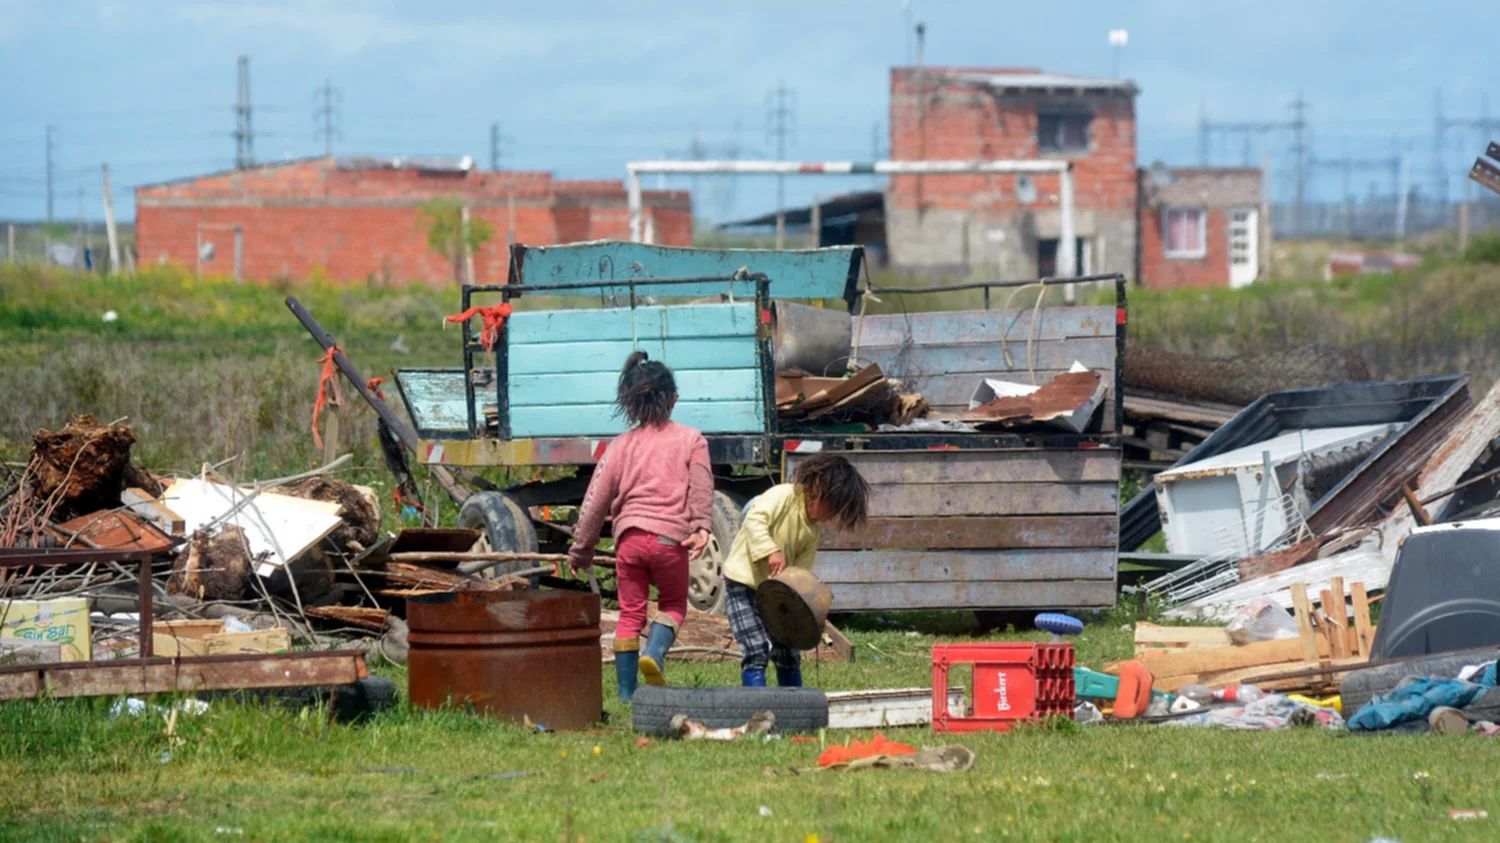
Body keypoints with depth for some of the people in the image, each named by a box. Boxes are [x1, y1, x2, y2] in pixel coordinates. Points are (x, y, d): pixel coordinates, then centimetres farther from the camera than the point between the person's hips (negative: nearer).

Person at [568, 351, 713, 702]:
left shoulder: (621, 445, 12)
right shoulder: (691, 440, 8)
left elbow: (596, 499, 13)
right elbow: (701, 486, -5)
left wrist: (582, 547, 19)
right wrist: (702, 527, -13)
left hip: (629, 535, 2)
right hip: (670, 536, -2)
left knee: (630, 612, 11)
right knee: (673, 603, 18)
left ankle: (626, 693, 9)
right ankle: (654, 653, -10)